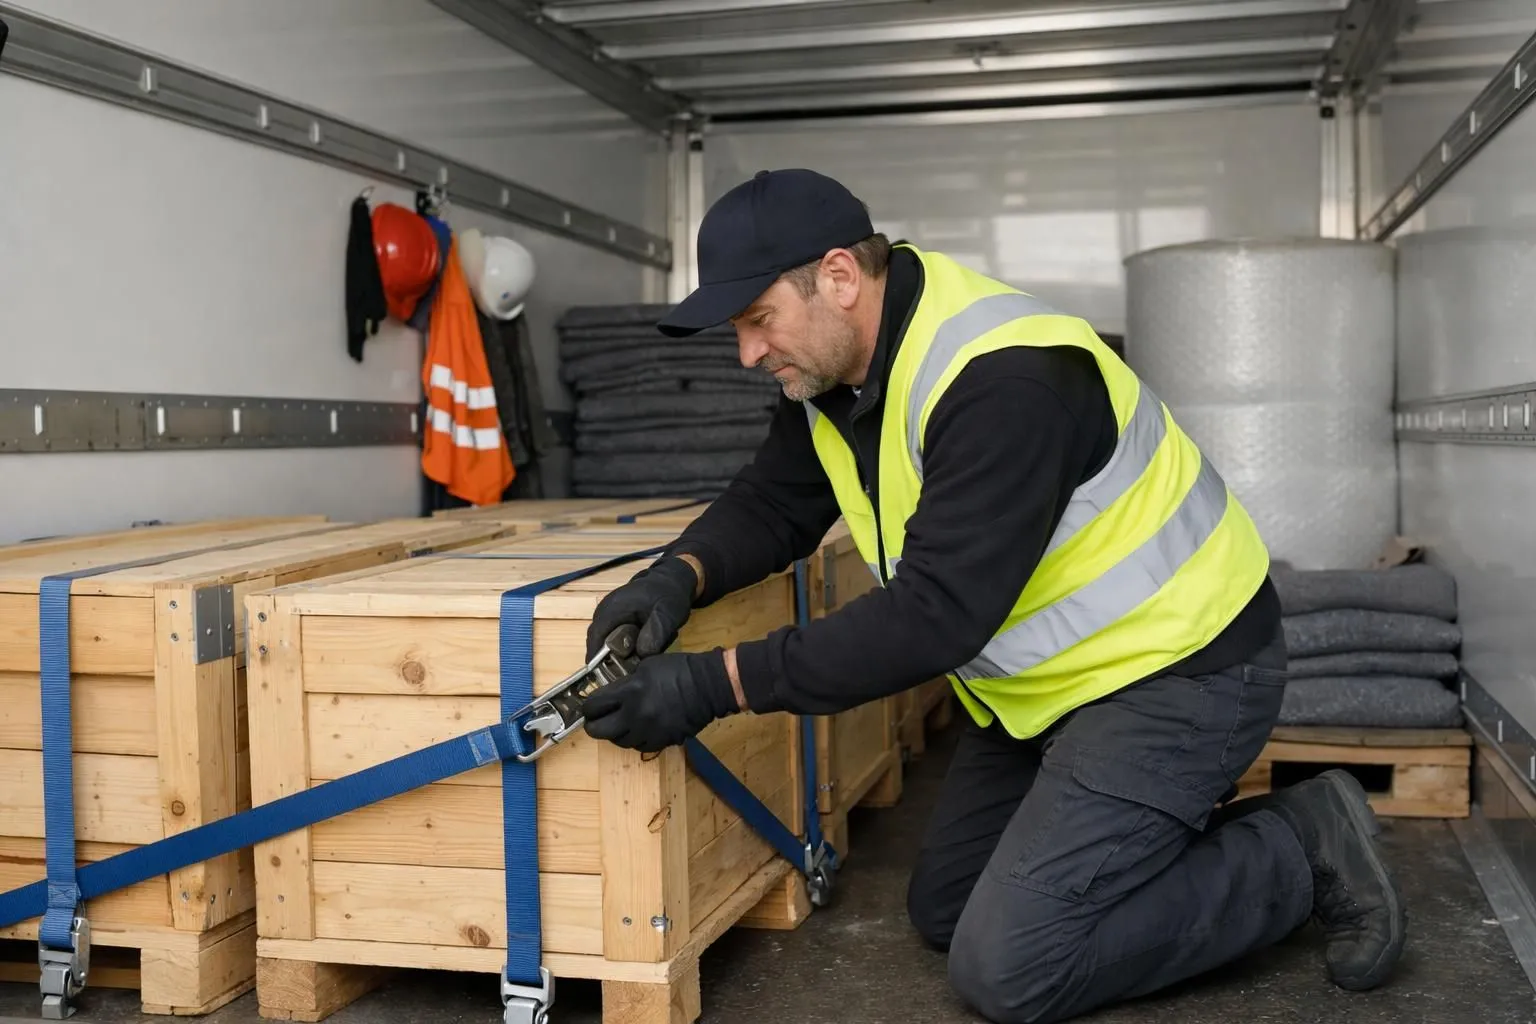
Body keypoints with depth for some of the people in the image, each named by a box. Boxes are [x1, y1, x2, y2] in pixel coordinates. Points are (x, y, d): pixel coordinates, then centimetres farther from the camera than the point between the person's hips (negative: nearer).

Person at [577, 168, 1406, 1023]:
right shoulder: (832, 365, -3)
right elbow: (772, 505, 3)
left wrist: (718, 684, -36)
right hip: (1055, 678, 9)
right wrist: (681, 576, -20)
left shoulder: (1003, 381, -31)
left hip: (1178, 669, -9)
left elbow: (935, 613, -35)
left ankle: (1300, 850, 2)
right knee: (945, 912, 13)